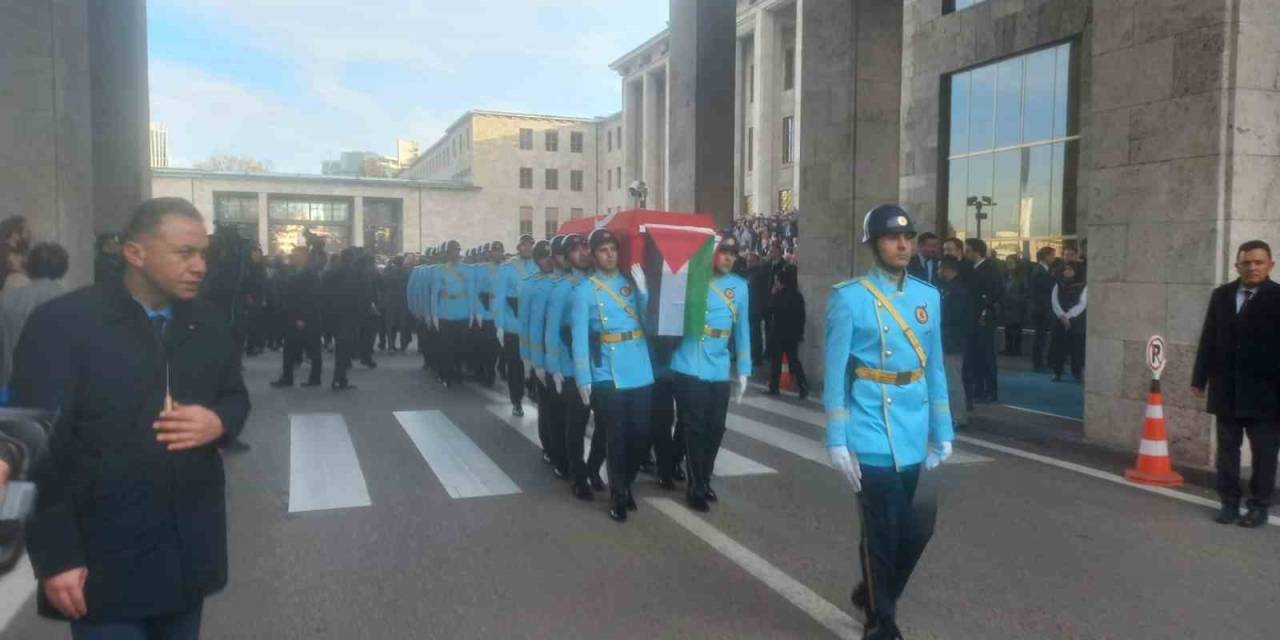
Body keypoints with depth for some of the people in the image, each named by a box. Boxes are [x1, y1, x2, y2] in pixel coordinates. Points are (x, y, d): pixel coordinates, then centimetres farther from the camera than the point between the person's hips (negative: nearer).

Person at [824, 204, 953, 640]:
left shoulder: (928, 296, 8)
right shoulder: (849, 298, -7)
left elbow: (935, 369, 12)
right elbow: (835, 374, -8)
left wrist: (942, 432, 10)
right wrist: (836, 441, -10)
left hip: (914, 437, 5)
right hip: (872, 438, -5)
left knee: (907, 530, 16)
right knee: (882, 532, 3)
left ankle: (871, 594, 42)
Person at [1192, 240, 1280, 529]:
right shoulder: (1221, 295, 7)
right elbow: (1209, 339, 8)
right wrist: (1199, 377, 6)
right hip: (1226, 389, 4)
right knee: (1227, 449, 10)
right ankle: (1229, 502, 19)